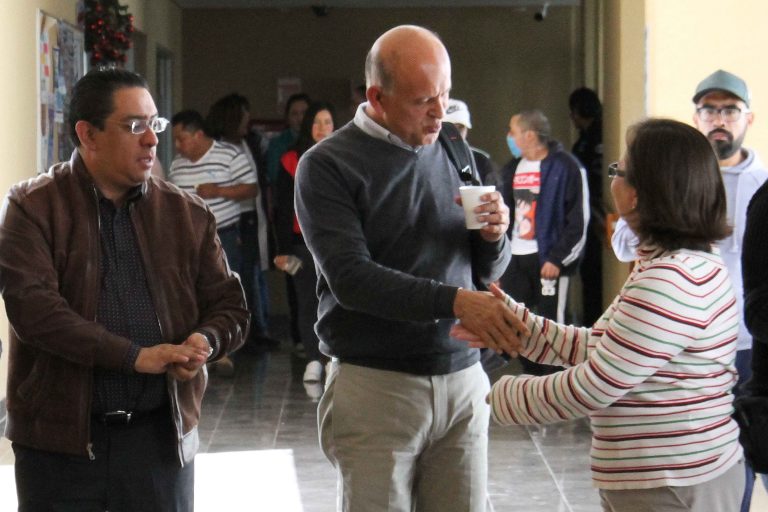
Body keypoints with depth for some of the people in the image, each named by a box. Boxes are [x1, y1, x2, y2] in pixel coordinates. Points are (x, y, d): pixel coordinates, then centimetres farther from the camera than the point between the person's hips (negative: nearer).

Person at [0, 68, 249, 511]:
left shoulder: (188, 214, 10)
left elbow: (229, 306, 12)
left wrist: (206, 341, -13)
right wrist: (135, 356, -20)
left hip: (161, 436, 3)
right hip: (61, 437, -3)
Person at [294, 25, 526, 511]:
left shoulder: (454, 154, 11)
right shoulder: (327, 165, -5)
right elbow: (350, 278, -15)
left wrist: (494, 237, -6)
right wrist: (454, 301, -24)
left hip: (463, 379, 4)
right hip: (375, 385, -4)